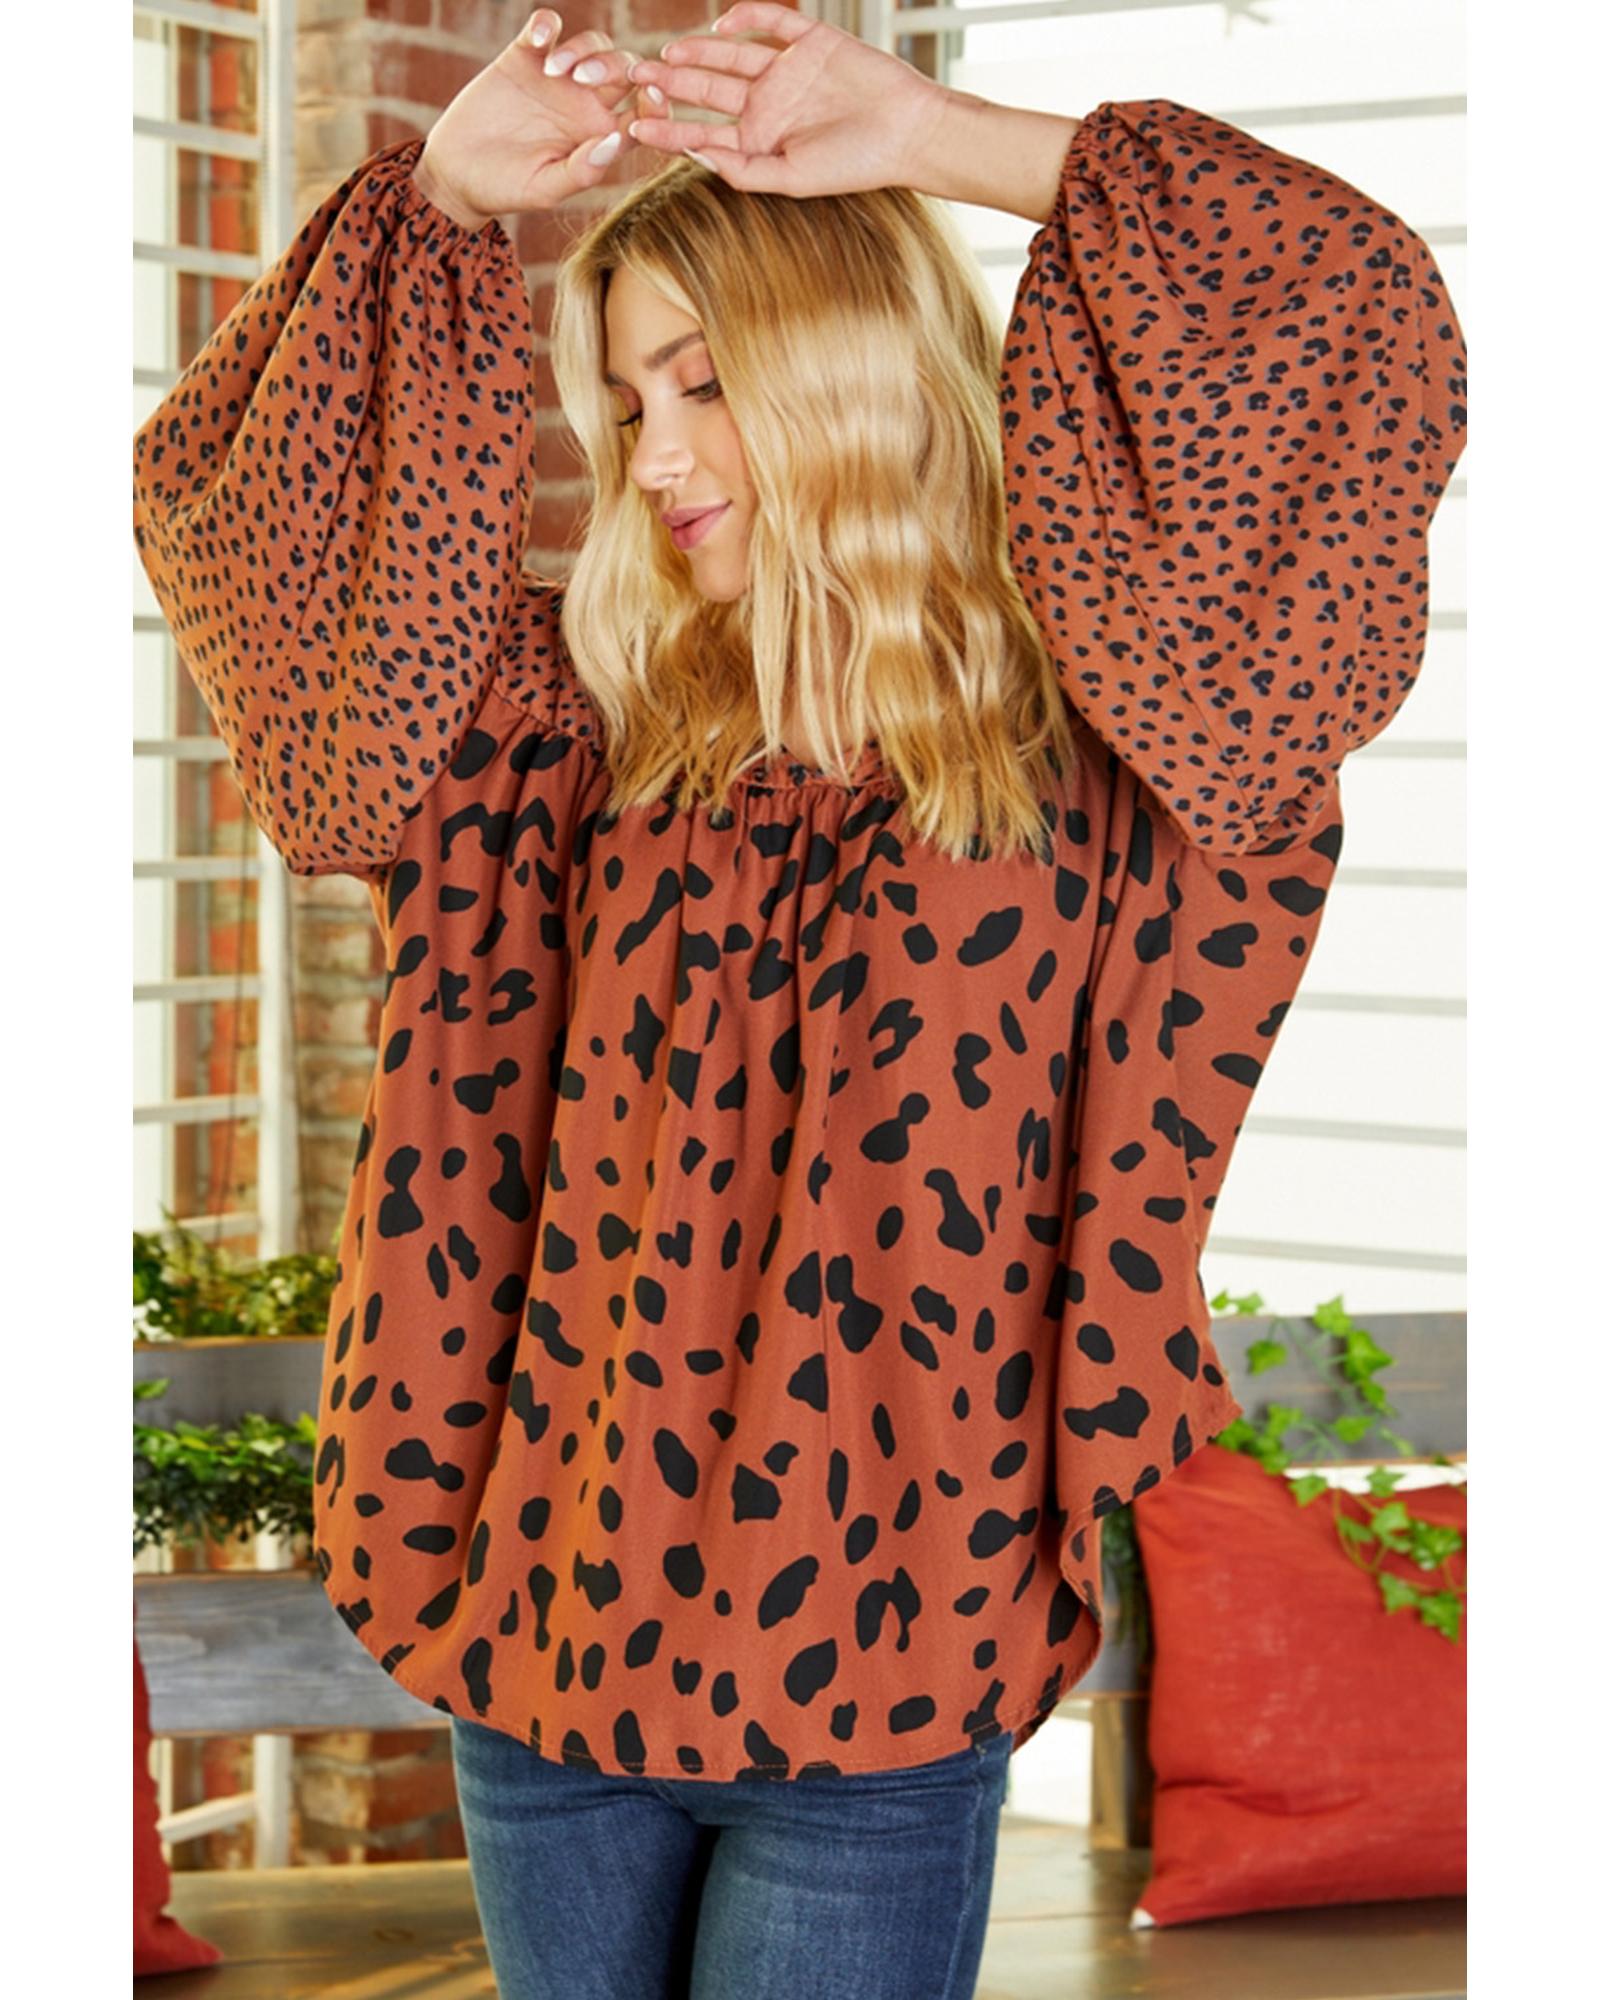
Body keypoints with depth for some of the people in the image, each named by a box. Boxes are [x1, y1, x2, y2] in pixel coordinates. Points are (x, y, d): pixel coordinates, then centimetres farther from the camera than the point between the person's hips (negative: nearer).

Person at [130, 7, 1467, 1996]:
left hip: (876, 1688, -4)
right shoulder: (601, 730, 6)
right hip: (548, 1630, 4)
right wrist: (439, 197, -1)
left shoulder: (1086, 749, -5)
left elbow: (1374, 339, -14)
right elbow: (231, 499, 10)